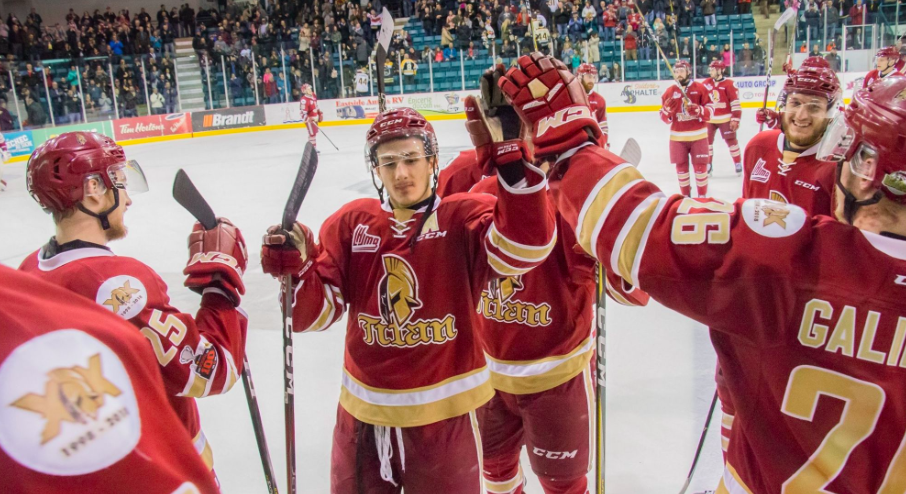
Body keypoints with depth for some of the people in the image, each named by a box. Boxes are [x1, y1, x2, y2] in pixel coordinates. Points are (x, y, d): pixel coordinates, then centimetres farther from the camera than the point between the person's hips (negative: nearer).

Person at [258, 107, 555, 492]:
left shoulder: (463, 217, -11)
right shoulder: (351, 223, -2)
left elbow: (525, 247, -30)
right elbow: (314, 311, -4)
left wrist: (510, 158, -37)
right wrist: (294, 270, -24)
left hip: (443, 411, -3)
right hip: (362, 410, 3)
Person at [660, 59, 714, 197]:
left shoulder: (700, 88, -3)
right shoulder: (669, 91, 3)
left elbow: (710, 111, -6)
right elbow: (665, 119, 4)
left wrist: (698, 110, -25)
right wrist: (667, 110, -18)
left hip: (698, 135, -2)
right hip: (678, 137, 2)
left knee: (700, 166, 1)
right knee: (681, 166, 8)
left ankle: (702, 195, 13)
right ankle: (686, 195, 21)